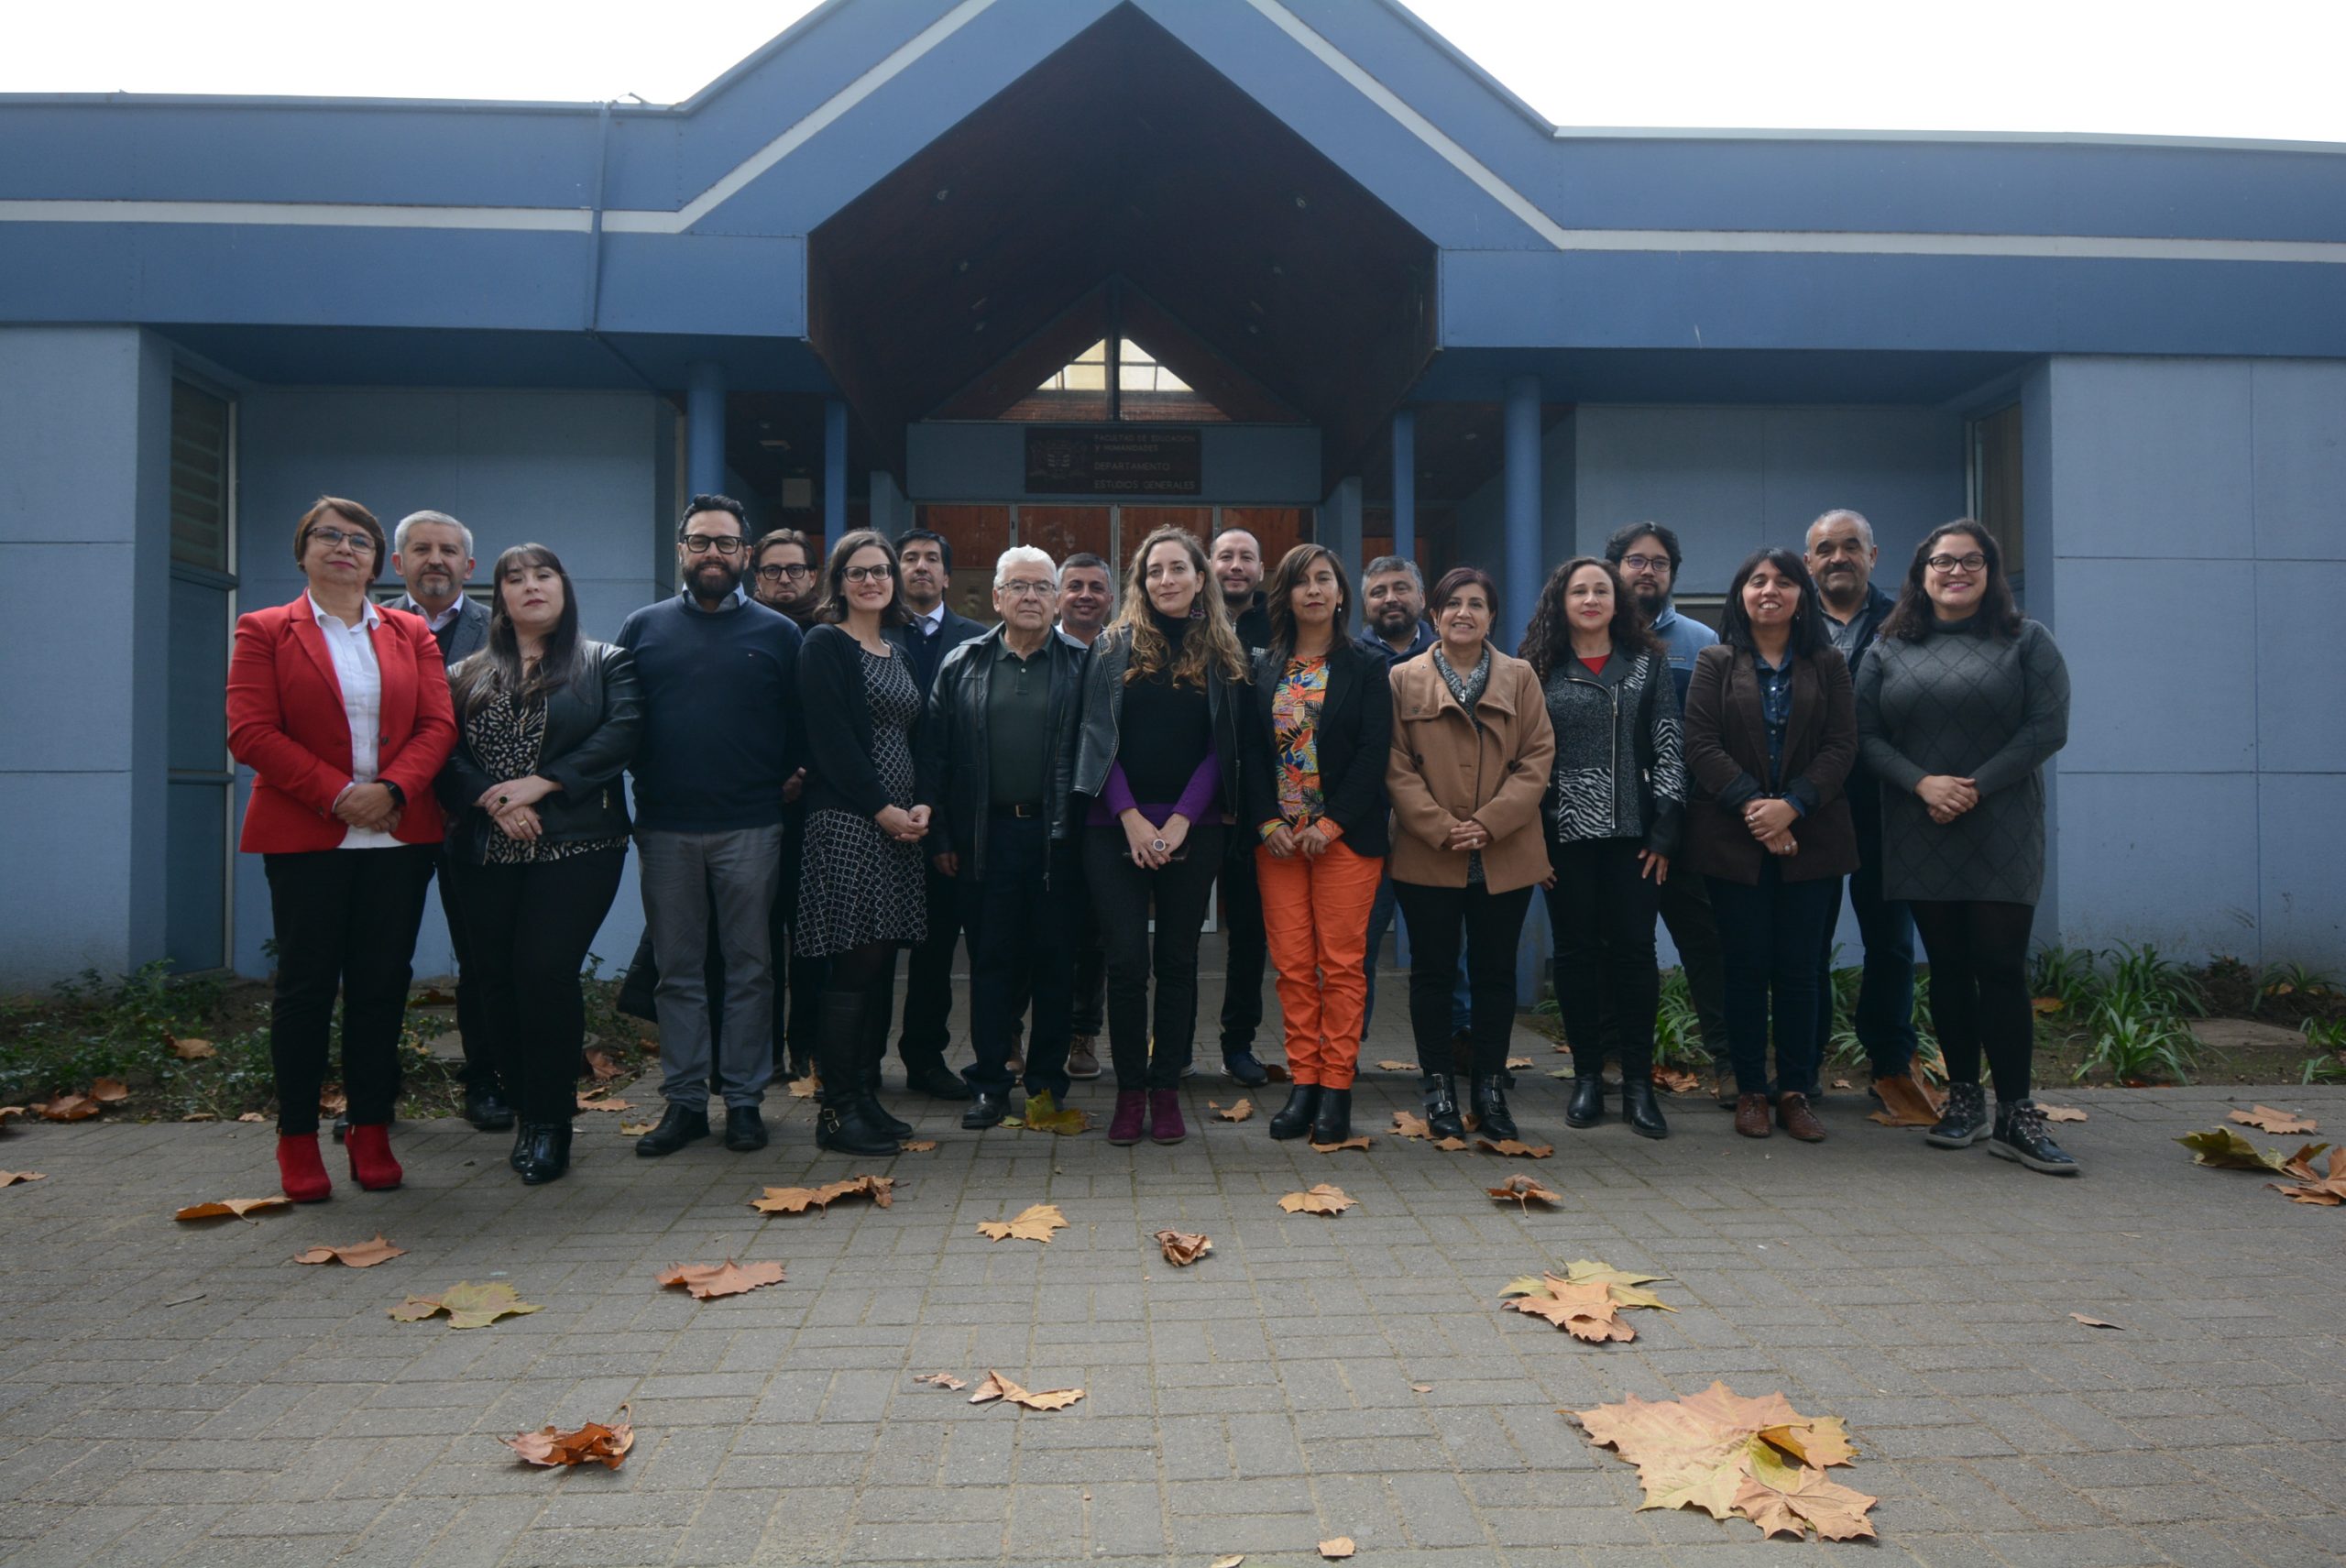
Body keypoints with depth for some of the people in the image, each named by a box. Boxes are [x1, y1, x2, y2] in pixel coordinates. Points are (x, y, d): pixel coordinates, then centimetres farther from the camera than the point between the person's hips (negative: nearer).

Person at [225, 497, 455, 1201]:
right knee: (306, 981, 2)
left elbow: (437, 725, 4)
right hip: (304, 835, -2)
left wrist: (393, 788, -13)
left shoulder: (411, 634, 13)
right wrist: (337, 793, -15)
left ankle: (371, 1132, 13)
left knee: (382, 983, 4)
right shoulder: (264, 631, 5)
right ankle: (298, 1140, 12)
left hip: (399, 833, 2)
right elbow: (251, 733, -5)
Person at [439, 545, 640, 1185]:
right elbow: (444, 754, 4)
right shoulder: (467, 676, 15)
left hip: (574, 845, -3)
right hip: (486, 853, 4)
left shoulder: (606, 664, 8)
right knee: (497, 980, 2)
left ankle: (551, 1120, 0)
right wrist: (492, 799, -13)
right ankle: (528, 1113, 17)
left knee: (545, 970, -13)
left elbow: (621, 732, -8)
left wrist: (542, 783, -14)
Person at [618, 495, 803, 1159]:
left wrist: (788, 781, -5)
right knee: (677, 970, 8)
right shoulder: (643, 628, 8)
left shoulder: (776, 633, 5)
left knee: (750, 967, 5)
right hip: (665, 829, 1)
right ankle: (683, 1100, 17)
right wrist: (637, 783, -1)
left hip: (750, 828, -1)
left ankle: (743, 1098, 14)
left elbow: (801, 725, 6)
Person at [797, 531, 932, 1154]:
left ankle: (864, 1096, 15)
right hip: (847, 821, -7)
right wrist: (881, 808, -13)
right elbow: (831, 738, -12)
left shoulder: (899, 653, 19)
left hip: (900, 822, 7)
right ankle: (837, 1110, -1)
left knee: (880, 962, 7)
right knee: (854, 966, -8)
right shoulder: (825, 646, -3)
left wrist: (921, 804, 1)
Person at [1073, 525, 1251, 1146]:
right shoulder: (1114, 647, 6)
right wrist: (1132, 819, -9)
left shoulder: (1223, 657, 7)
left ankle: (1166, 1089, 13)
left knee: (1178, 958, 5)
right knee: (1126, 958, -4)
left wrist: (1181, 821, -9)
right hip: (1117, 826, -1)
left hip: (1191, 829, 1)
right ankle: (1129, 1090, 7)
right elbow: (1099, 736, 1)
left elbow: (1221, 747, 3)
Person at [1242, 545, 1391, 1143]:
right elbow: (1252, 752, 6)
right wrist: (1269, 823, -7)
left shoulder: (1367, 668, 2)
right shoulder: (1264, 669, 10)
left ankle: (1336, 1087, 5)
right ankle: (1303, 1083, 11)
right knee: (1292, 964, 3)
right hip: (1277, 836, 3)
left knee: (1341, 964, -2)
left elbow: (1374, 753, -5)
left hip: (1346, 835, -3)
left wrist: (1331, 825, -13)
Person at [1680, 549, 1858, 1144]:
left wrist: (1792, 806, -14)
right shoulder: (1715, 663, 6)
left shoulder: (1827, 664, 9)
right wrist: (1751, 806, -15)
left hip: (1810, 837, 1)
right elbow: (1701, 745, -3)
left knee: (1798, 969, 2)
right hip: (1733, 838, -1)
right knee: (1746, 966, 2)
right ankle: (1750, 1091, 11)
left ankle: (1796, 1092, 11)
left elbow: (1842, 745, 0)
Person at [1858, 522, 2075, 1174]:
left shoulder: (2025, 640, 4)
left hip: (2001, 835, -2)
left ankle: (2016, 1116, 0)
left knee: (2001, 968, -5)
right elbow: (1866, 735, 3)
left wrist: (1976, 788, -13)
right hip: (1919, 838, 2)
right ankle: (1963, 1097, 18)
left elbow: (2048, 728, -4)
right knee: (1948, 967, 8)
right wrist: (1922, 783, -13)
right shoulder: (1890, 649, 9)